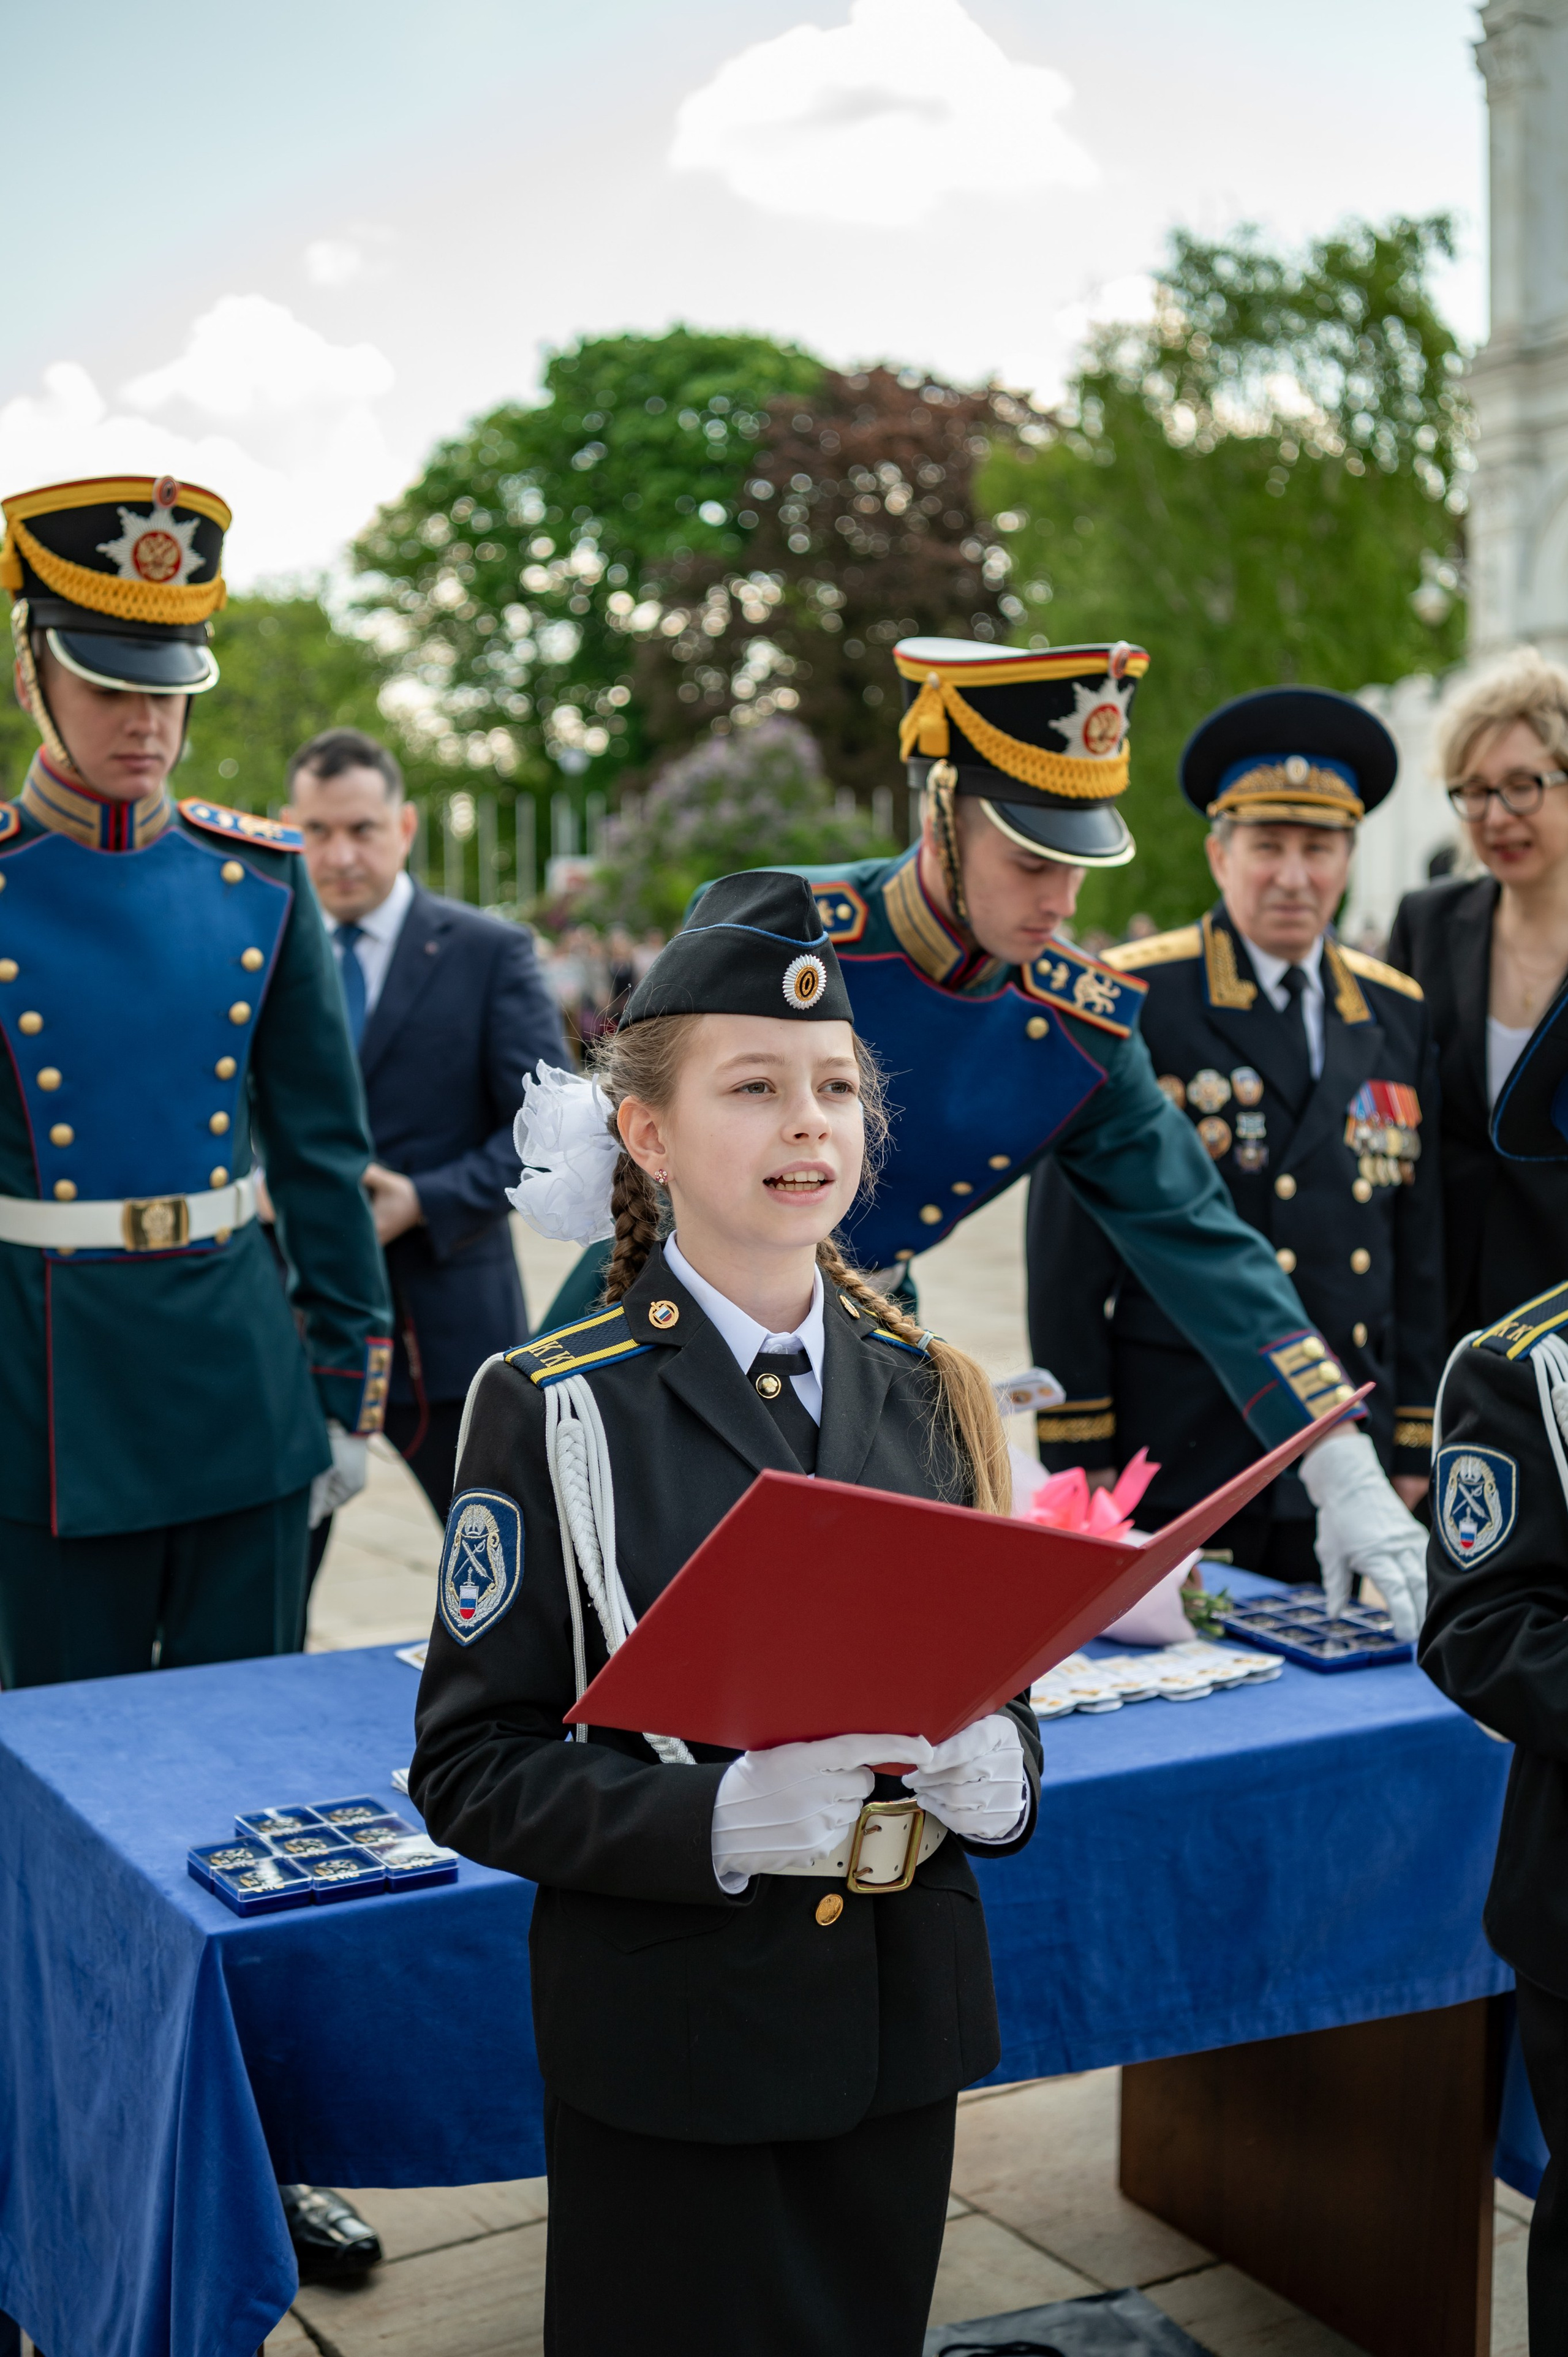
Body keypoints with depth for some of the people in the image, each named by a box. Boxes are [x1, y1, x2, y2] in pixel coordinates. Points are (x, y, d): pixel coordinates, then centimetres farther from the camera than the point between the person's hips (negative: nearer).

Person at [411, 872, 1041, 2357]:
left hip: (898, 2031, 4)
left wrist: (995, 1773, -11)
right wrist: (720, 1817, -25)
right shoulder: (551, 1410, -10)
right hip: (668, 2052, -4)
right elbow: (468, 1767, -10)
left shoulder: (934, 1394, 4)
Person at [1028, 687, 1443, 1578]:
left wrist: (1414, 1441, 11)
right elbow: (1067, 1242, -5)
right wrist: (1079, 1448, -7)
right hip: (1173, 1456, -4)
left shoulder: (1398, 1016, 11)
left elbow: (1419, 1244, 14)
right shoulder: (1131, 1002, -4)